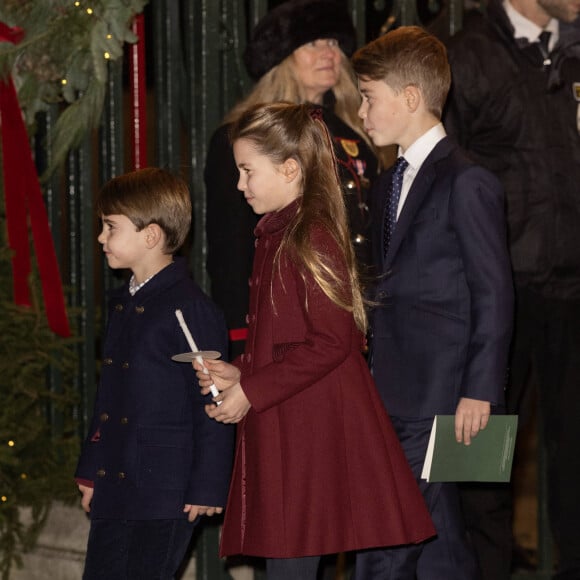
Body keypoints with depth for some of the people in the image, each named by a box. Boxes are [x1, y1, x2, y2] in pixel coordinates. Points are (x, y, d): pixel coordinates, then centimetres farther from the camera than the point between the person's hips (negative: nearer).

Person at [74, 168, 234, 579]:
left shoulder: (191, 309, -13)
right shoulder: (122, 305, 14)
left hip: (165, 498, -9)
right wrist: (91, 472, 20)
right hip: (113, 491, 9)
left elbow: (211, 404, -13)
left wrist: (207, 488, -14)